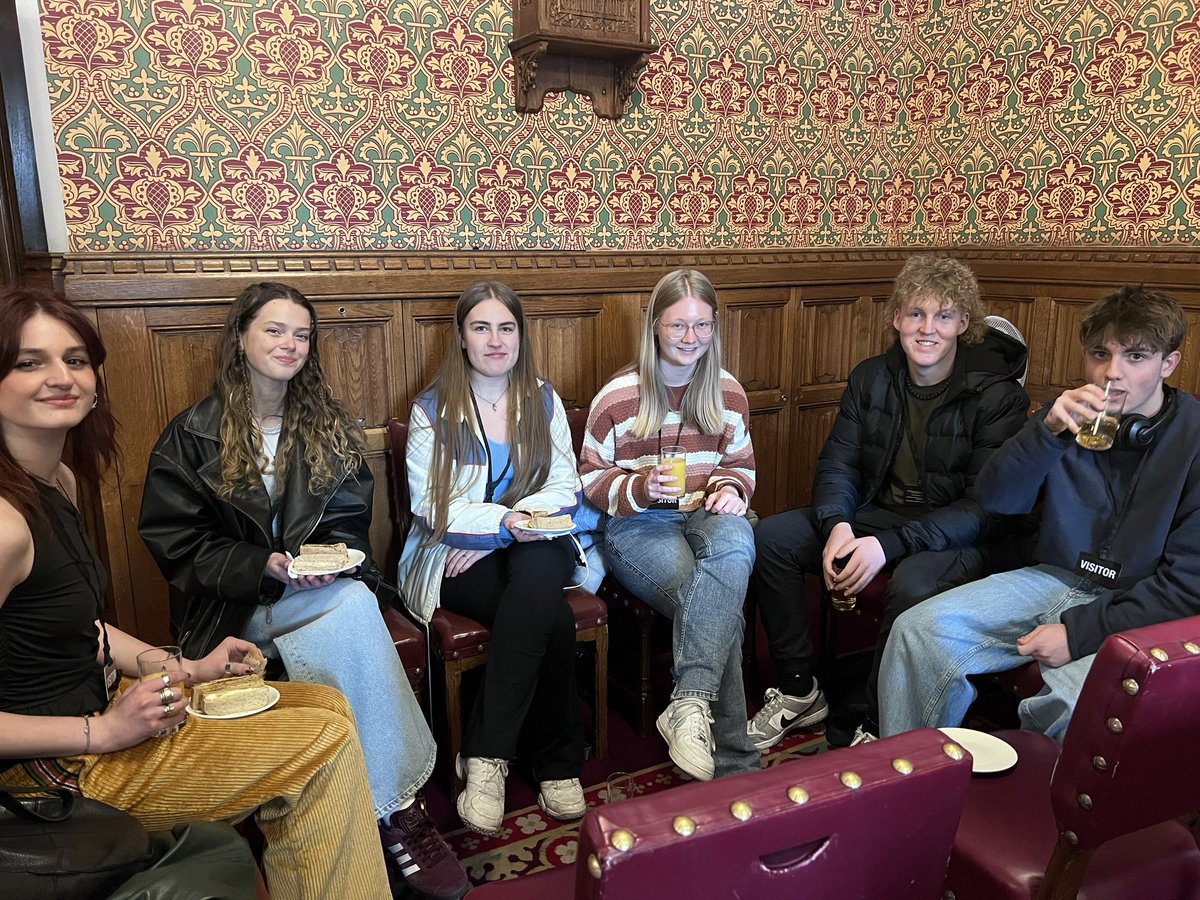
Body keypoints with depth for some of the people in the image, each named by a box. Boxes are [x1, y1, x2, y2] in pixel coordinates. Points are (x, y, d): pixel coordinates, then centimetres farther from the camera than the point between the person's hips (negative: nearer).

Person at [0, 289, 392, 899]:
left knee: (328, 706, 8)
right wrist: (103, 732, -20)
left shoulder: (59, 482, 5)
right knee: (327, 742, -10)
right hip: (50, 765, -9)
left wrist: (189, 671, 5)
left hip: (100, 703, 9)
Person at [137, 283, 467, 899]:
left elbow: (350, 519, 11)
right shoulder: (191, 437, 1)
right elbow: (174, 540, -4)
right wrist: (265, 567, -18)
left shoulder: (329, 427, 12)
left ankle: (387, 809, -25)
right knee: (356, 605, -33)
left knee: (354, 598, -34)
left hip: (318, 589, 3)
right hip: (231, 605, -3)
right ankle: (396, 807, -28)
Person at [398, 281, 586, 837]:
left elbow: (565, 486, 3)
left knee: (537, 573, -36)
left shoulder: (543, 400, 12)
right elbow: (430, 506, -4)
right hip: (454, 555, -2)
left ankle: (485, 756, -26)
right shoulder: (433, 410, 4)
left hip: (534, 545, 2)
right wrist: (504, 520, -21)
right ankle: (556, 763, -14)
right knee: (554, 622, -31)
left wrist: (503, 530, -12)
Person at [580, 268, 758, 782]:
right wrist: (642, 488, -18)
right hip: (637, 528, -3)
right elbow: (592, 479, 4)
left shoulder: (728, 393, 10)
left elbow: (741, 465, 20)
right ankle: (733, 761, -24)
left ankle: (689, 703, -42)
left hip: (707, 517, 3)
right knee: (721, 602, -32)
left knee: (736, 539, -38)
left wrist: (730, 490, -5)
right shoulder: (617, 398, -2)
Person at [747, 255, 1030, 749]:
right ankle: (799, 691, 2)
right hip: (874, 513, 6)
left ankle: (877, 729, -15)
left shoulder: (998, 396, -14)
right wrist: (837, 525, -20)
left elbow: (985, 507, -19)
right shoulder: (871, 378, 3)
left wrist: (889, 544, -30)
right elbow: (837, 463, 3)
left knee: (913, 583, -38)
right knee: (769, 538, -12)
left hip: (962, 537, -5)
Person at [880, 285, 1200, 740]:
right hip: (1055, 579, 4)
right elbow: (996, 499, -4)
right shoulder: (1073, 412, 4)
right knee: (920, 629, -16)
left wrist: (1079, 633, -17)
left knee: (1077, 714, -35)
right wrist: (1048, 430, -21)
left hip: (1136, 612, -4)